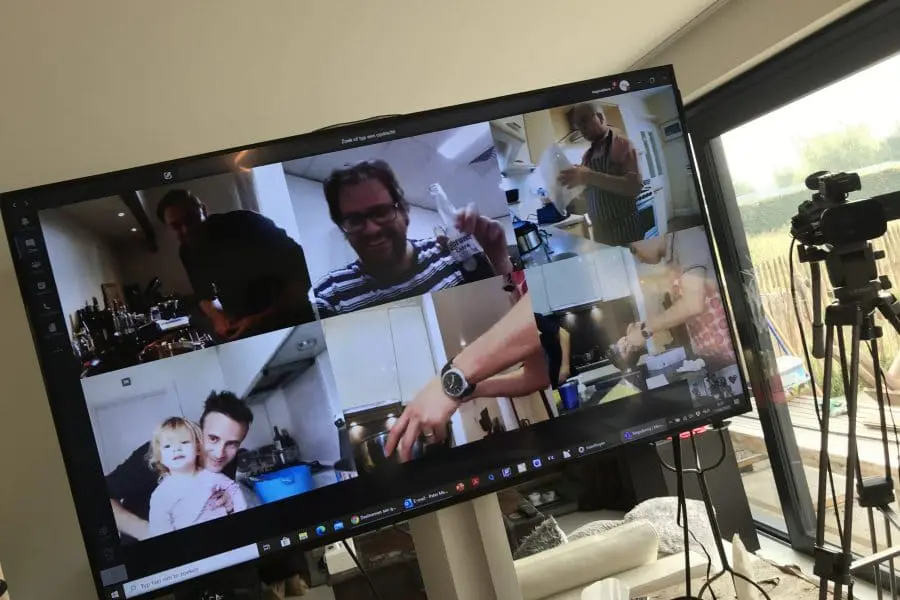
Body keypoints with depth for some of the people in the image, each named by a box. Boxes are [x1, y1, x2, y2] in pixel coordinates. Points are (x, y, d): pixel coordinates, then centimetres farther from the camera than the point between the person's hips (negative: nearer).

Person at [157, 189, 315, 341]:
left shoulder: (243, 223, -20)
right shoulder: (187, 252, -2)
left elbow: (300, 274, -23)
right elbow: (205, 296, 11)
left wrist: (262, 319, -31)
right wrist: (218, 318, -12)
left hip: (292, 322, -5)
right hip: (241, 329, 5)